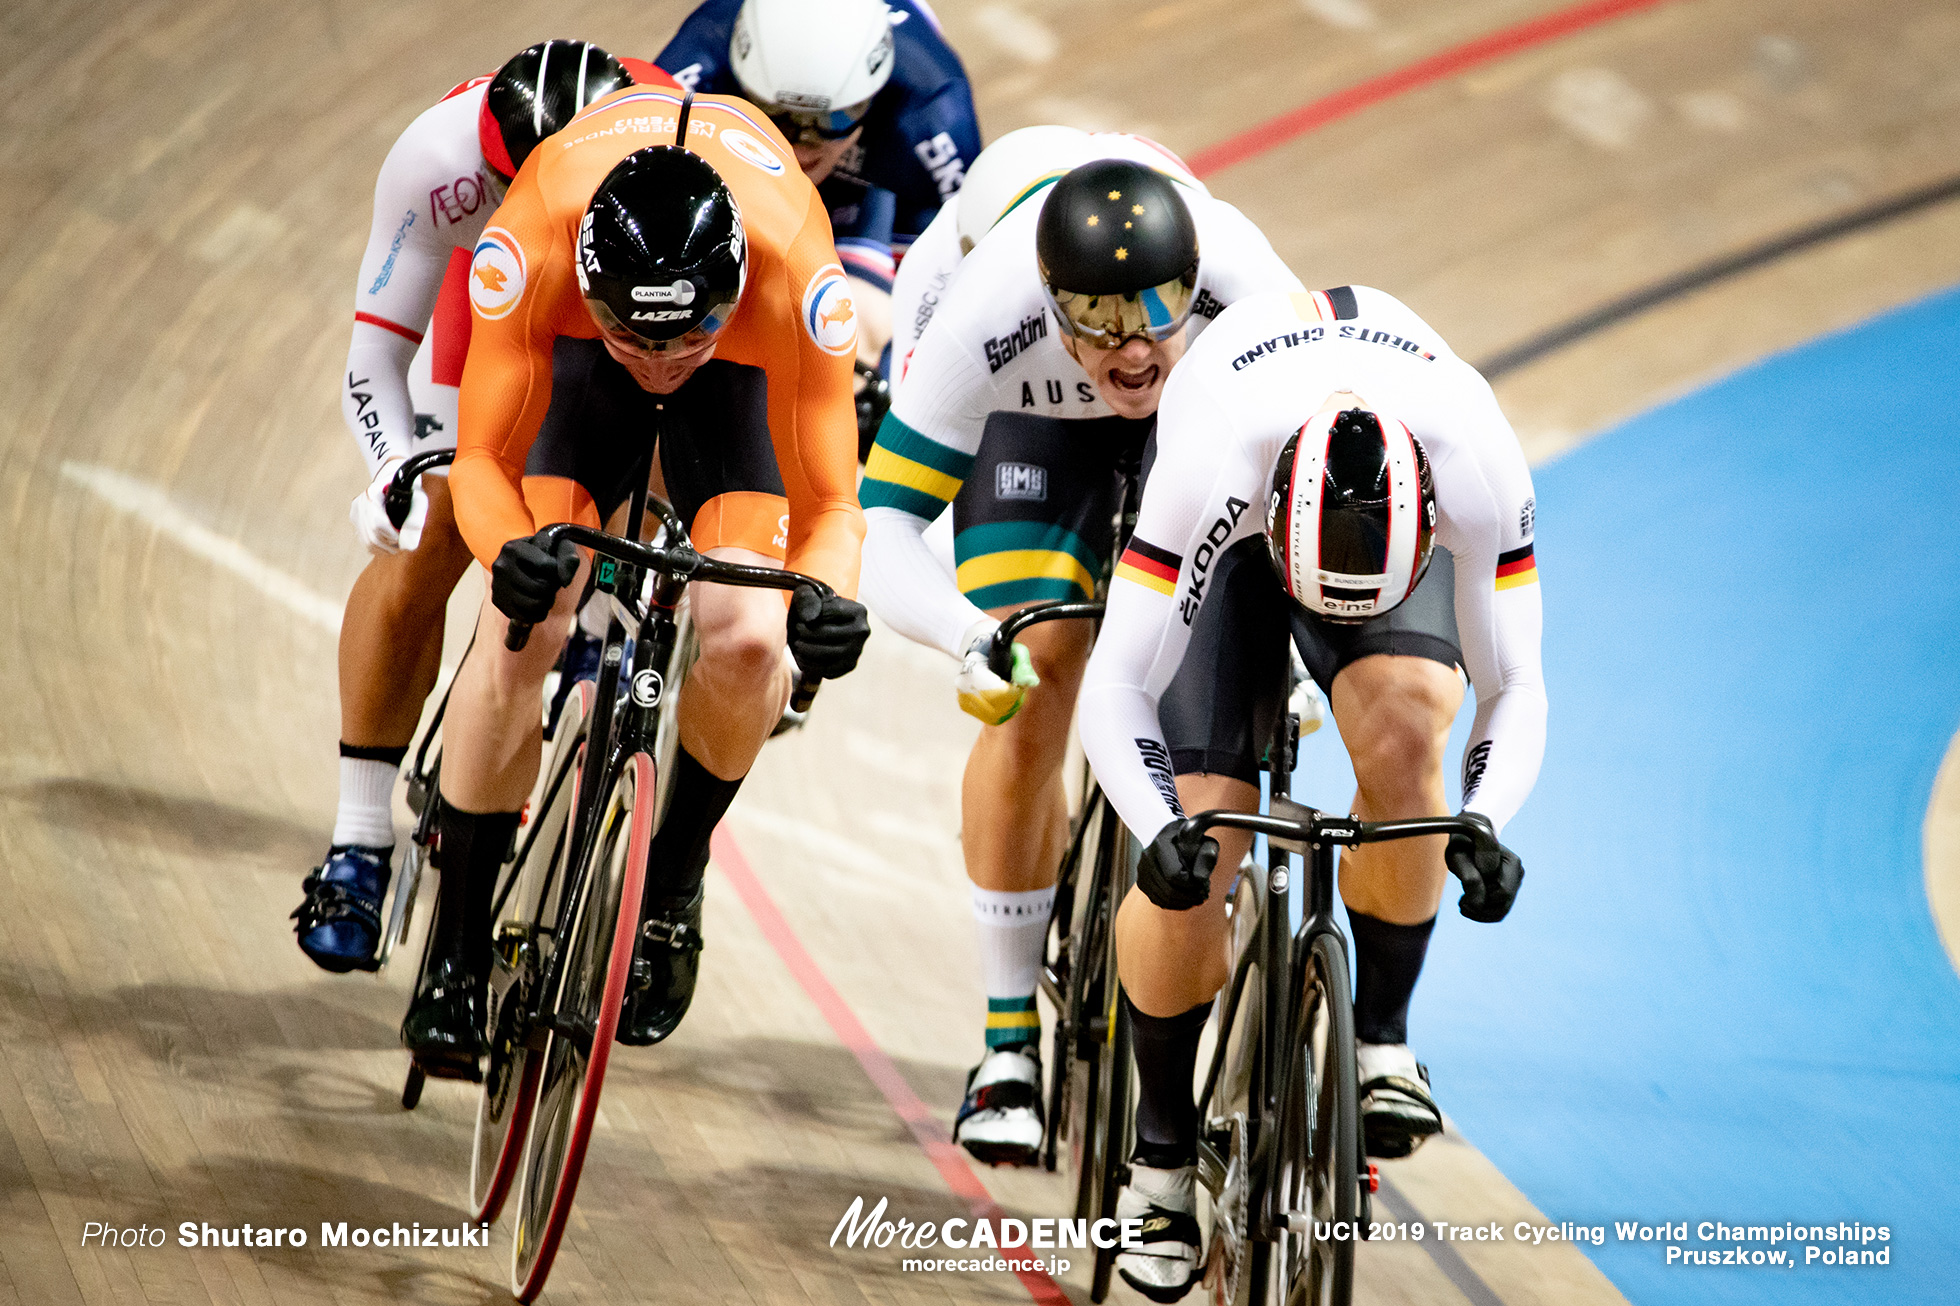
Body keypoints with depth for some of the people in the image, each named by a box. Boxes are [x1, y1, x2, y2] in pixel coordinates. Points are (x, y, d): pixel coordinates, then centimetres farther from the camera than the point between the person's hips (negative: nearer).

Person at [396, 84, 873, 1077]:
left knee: (745, 641, -21)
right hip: (577, 361, 0)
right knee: (521, 631, -17)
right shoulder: (534, 243, -41)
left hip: (740, 371, 0)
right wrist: (508, 552, -52)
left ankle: (671, 883, 7)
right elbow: (482, 457, -31)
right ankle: (455, 958, -3)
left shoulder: (794, 276, -41)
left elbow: (828, 504, -30)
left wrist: (826, 600, -52)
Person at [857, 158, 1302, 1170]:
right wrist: (969, 635, -54)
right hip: (1041, 415, -1)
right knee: (1034, 685, -16)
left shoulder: (1240, 282, -41)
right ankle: (1009, 1048, -6)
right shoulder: (987, 318, -41)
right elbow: (884, 526, -35)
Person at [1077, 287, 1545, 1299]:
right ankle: (1161, 1149, 6)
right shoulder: (1210, 466, -42)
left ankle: (1381, 1036, -12)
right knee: (1190, 863, -15)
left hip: (1399, 529, 1)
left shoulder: (1480, 473, -38)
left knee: (1404, 733, -32)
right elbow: (1116, 690, -35)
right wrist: (1164, 830, -51)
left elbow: (1515, 689, -26)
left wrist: (1481, 824, -44)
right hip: (1233, 534, -1)